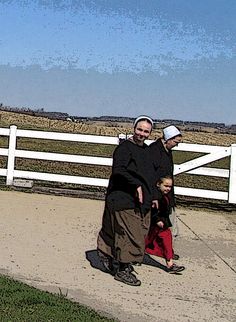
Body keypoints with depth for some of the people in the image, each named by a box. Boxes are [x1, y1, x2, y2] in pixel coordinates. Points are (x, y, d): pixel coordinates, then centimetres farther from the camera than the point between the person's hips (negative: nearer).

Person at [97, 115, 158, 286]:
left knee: (139, 233, 13)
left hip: (142, 203, 9)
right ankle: (122, 270, 7)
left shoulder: (147, 150, 17)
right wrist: (136, 185, -30)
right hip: (125, 201, -9)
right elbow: (118, 170, -26)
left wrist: (153, 196, 22)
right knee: (129, 235, -7)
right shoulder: (124, 147, -11)